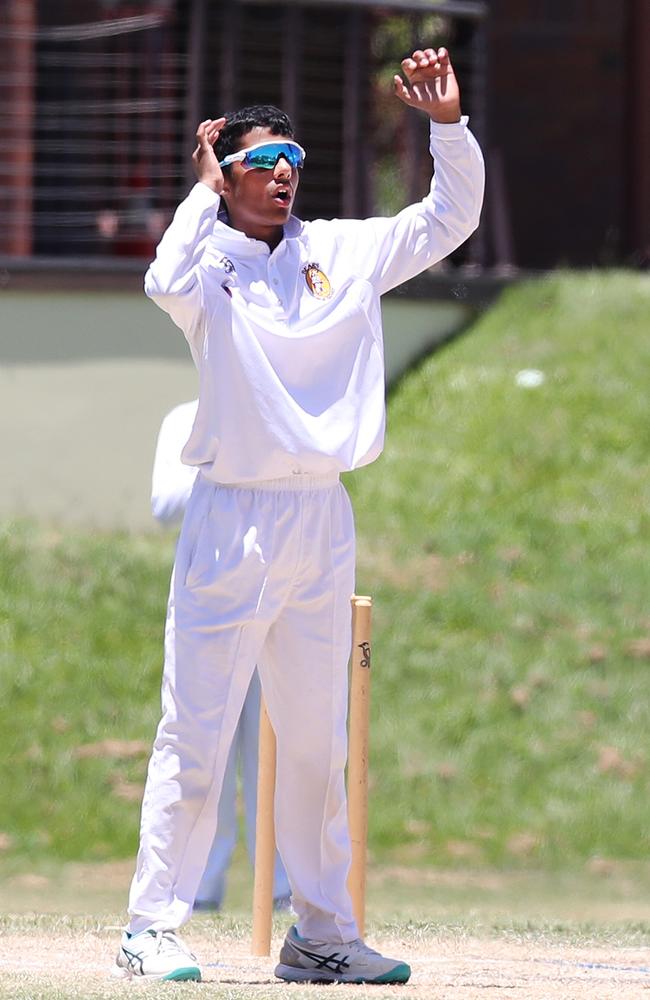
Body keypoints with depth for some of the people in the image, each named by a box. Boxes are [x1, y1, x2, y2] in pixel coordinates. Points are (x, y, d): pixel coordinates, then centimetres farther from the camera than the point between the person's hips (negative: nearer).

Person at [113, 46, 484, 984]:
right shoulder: (210, 263, -3)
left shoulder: (344, 251, 12)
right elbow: (168, 285, -27)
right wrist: (205, 189, -15)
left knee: (318, 742, 11)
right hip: (231, 522, -5)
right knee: (196, 738, -6)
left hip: (324, 520, 5)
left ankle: (321, 934, 17)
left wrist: (449, 124, 1)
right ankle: (153, 927, -1)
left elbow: (451, 218, 14)